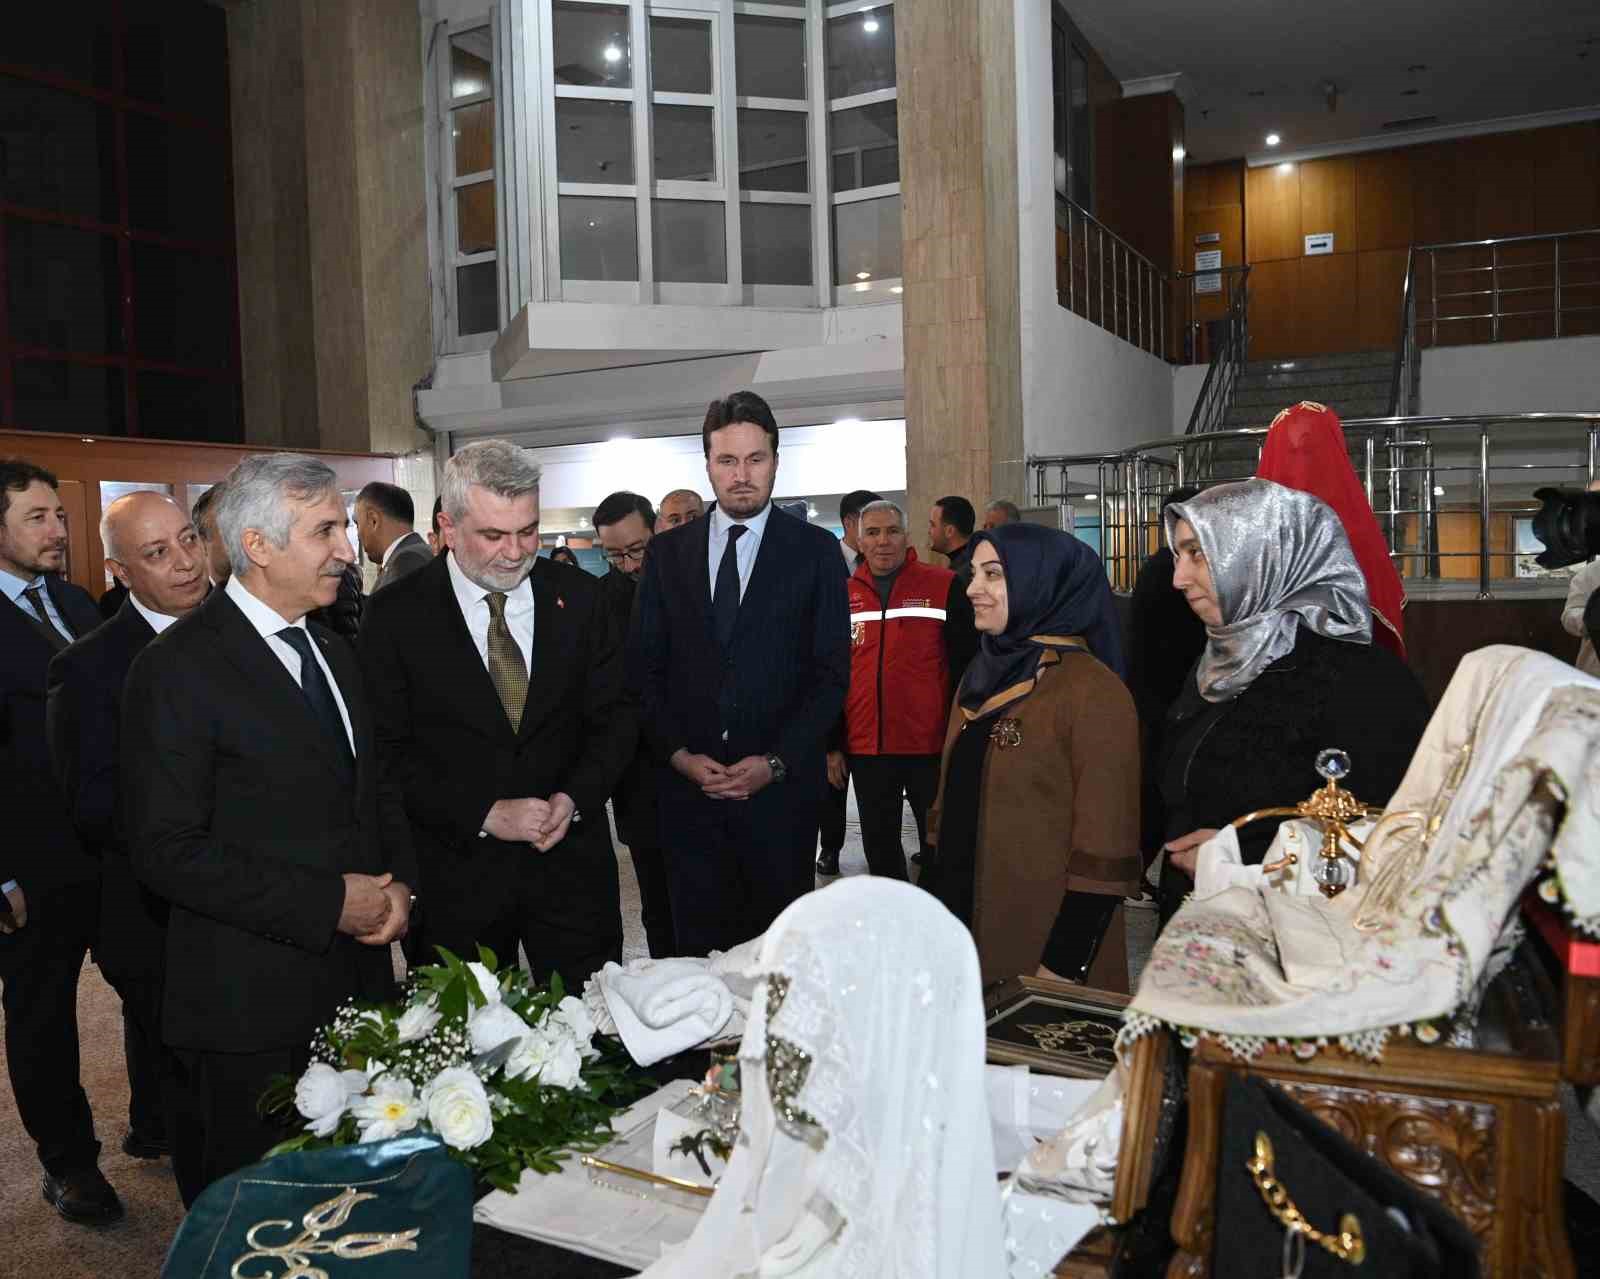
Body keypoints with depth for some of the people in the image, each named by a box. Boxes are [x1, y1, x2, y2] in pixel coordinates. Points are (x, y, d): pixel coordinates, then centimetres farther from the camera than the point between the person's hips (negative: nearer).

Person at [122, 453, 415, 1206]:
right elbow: (166, 849, -19)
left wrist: (398, 882, 0)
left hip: (355, 986, 7)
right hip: (249, 1007, -6)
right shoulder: (177, 668, -14)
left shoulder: (333, 652, 11)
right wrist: (328, 903, -19)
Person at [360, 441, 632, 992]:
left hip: (572, 862, 2)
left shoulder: (579, 597, 0)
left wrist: (575, 797, -12)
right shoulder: (396, 615, -6)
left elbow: (613, 717, 4)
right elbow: (389, 752, -6)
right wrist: (484, 815, -16)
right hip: (455, 870, -1)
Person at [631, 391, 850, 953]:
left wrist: (776, 763, -11)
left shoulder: (815, 550, 1)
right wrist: (679, 754, -6)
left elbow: (831, 671, -2)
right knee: (700, 942, 7)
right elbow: (645, 667, 7)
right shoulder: (667, 552, 8)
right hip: (688, 782, 2)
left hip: (780, 784, -2)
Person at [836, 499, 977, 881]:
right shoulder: (844, 596, 7)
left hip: (931, 747, -3)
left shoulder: (945, 587, -3)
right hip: (866, 748, 3)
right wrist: (832, 745, 10)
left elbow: (965, 668, -2)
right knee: (879, 847, 14)